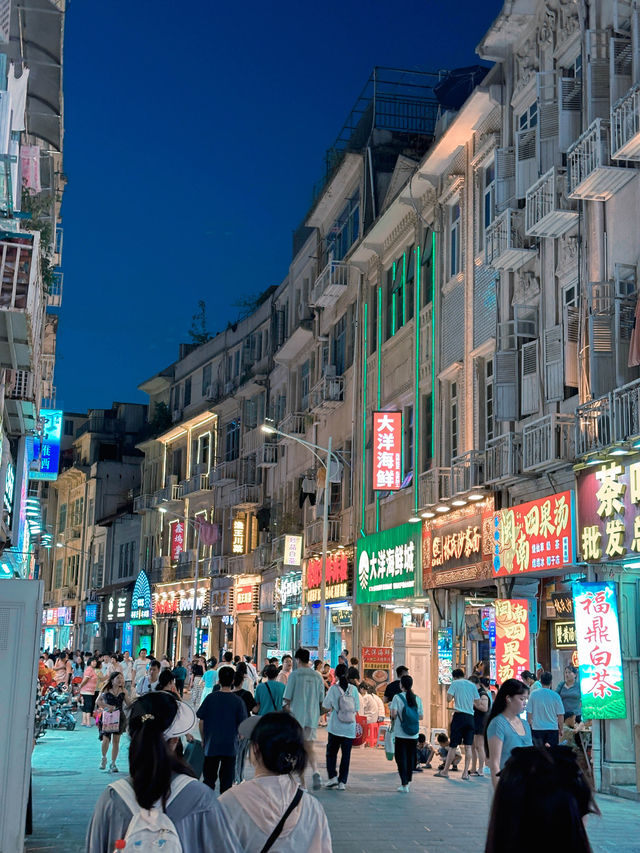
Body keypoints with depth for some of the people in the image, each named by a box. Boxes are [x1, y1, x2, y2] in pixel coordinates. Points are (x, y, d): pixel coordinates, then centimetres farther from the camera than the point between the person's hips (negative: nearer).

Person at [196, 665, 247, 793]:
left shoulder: (210, 698, -6)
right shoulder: (238, 701, -8)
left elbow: (201, 722, -1)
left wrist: (203, 740, 13)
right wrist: (239, 736, 17)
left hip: (211, 746, 1)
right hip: (230, 747, -1)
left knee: (209, 780, 12)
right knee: (226, 782, 9)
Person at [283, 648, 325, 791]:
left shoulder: (294, 675, -6)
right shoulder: (317, 676, 6)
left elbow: (287, 698, -6)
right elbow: (321, 700, 9)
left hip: (297, 716, -3)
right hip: (312, 717, 3)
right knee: (309, 748, 10)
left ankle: (302, 783, 5)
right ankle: (315, 771, -16)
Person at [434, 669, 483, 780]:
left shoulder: (455, 683, 2)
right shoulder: (472, 685, 12)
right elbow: (478, 704, 11)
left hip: (459, 715, -3)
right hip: (471, 717, 3)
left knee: (453, 746, 0)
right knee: (468, 746, 4)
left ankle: (445, 771, 7)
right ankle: (466, 772, 1)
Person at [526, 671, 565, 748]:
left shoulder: (533, 694, -4)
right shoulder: (555, 696, -5)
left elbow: (529, 713, 1)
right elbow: (560, 715, -1)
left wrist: (529, 727, 15)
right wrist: (560, 730, 12)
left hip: (537, 728, 1)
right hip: (552, 728, -1)